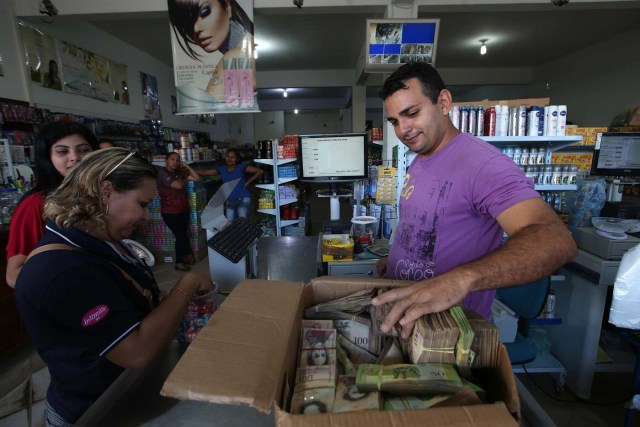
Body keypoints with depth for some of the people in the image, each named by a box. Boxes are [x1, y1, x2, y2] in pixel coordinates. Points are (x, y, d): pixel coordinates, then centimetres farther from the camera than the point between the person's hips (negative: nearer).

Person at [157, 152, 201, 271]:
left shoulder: (180, 172, 8)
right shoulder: (163, 173, -13)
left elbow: (197, 178, 4)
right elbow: (178, 185, -23)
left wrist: (187, 166, 0)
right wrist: (185, 181, -2)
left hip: (183, 209, 7)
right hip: (170, 212, -7)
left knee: (182, 235, 12)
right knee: (181, 235, -4)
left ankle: (180, 262, 24)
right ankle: (188, 255, 19)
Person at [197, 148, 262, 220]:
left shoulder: (242, 167, -5)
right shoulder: (221, 169, 8)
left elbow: (260, 171, -10)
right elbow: (205, 172, 7)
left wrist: (248, 182, -10)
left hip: (243, 199, -5)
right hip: (230, 201, 5)